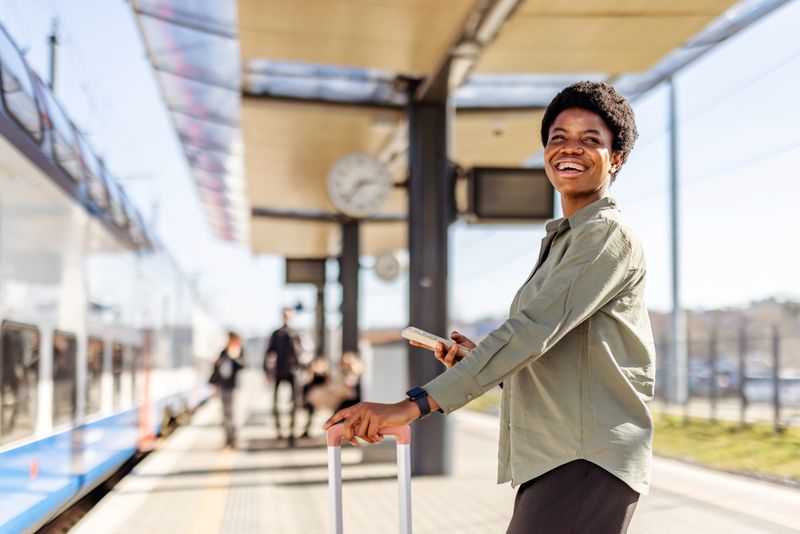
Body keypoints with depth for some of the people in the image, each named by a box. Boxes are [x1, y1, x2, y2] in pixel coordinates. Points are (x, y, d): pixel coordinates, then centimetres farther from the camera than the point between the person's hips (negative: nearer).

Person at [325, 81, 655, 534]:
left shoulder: (608, 233, -8)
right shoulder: (561, 242, 21)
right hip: (551, 461, 9)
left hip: (588, 461, -9)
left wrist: (416, 404, -24)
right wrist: (480, 363, 4)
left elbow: (532, 331, -20)